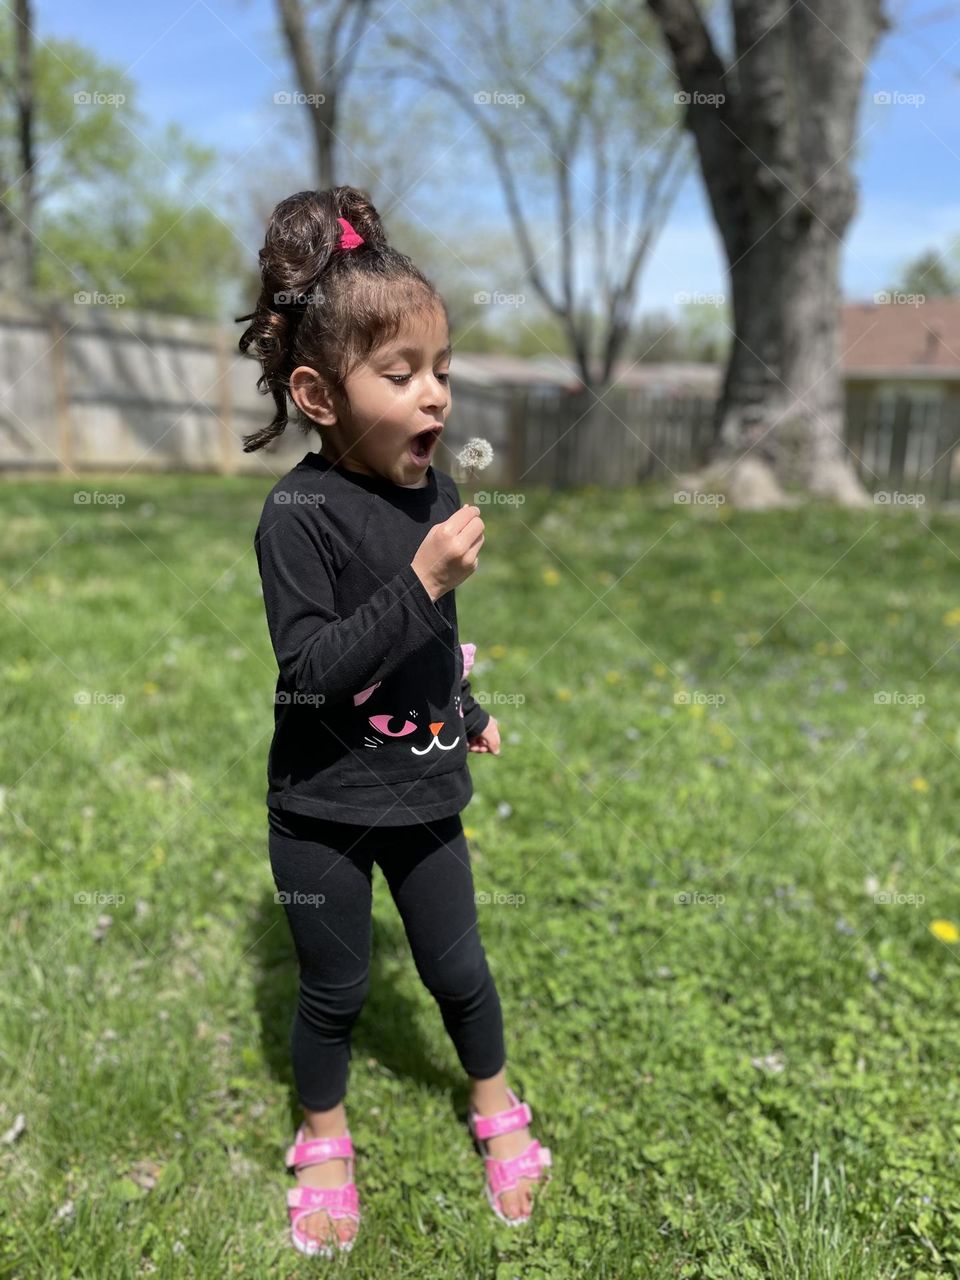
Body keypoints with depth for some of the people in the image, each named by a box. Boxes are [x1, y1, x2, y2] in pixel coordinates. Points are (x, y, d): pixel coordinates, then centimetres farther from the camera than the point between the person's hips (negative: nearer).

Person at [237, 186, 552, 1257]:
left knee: (456, 968, 18)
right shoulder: (299, 513, -21)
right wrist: (422, 581, -32)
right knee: (335, 987, 15)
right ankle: (325, 1138, 43)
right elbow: (311, 667, -28)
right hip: (323, 806, -4)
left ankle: (497, 1109, 45)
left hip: (423, 789, 5)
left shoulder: (433, 491, -2)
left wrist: (467, 711, 20)